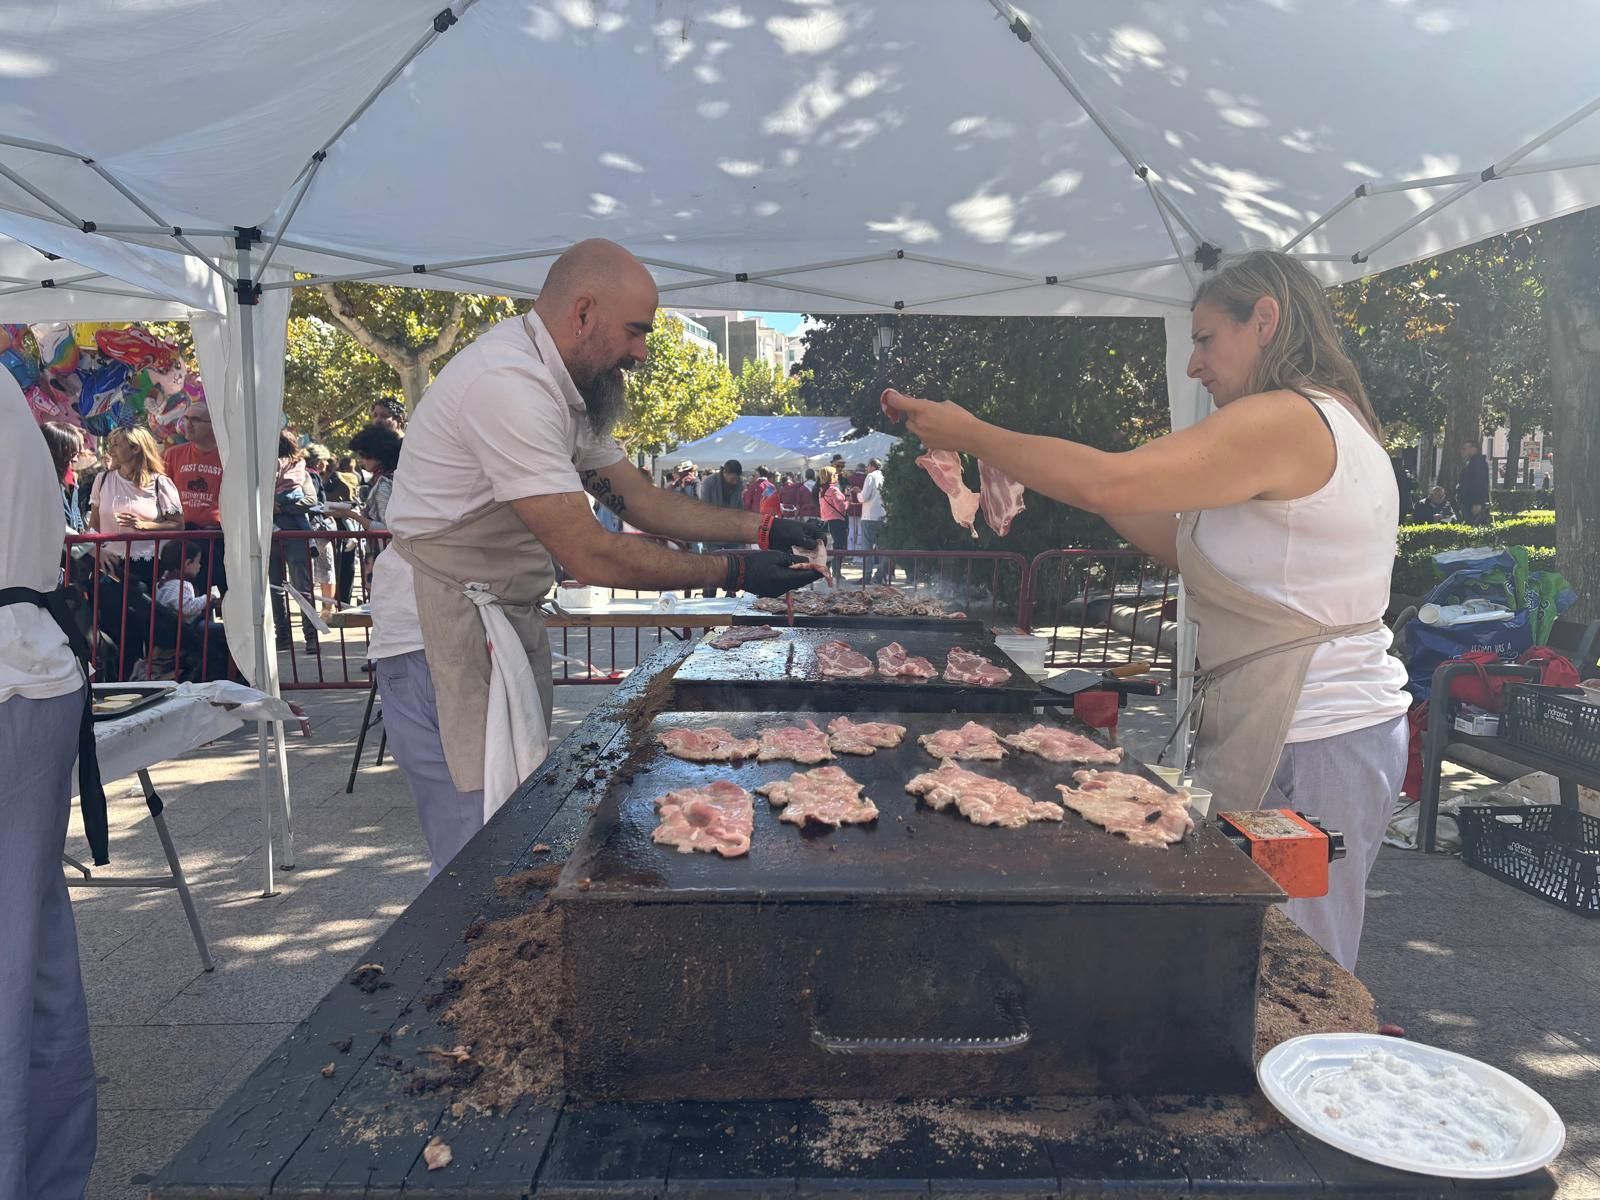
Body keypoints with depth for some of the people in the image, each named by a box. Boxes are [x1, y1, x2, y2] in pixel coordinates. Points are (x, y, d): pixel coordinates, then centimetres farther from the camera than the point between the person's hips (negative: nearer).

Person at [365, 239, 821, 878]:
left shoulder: (561, 384, 11)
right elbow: (590, 555, -25)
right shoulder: (508, 386, -22)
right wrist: (732, 572, -19)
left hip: (505, 624, 10)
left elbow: (643, 499, 12)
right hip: (442, 631, -10)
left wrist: (759, 528, 2)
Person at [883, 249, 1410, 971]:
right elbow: (1190, 549, 15)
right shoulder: (1328, 424, 18)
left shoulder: (1287, 420, -15)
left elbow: (1107, 482, -23)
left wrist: (970, 435, -11)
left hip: (1307, 742, -10)